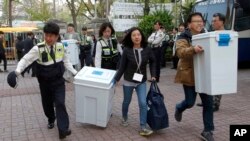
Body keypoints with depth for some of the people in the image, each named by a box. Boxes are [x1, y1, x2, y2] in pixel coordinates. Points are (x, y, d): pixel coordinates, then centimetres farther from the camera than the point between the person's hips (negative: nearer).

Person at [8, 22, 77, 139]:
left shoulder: (60, 46, -6)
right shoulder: (38, 49, -16)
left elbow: (65, 61, 8)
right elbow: (26, 59, -15)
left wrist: (74, 72, 7)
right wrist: (18, 70, -33)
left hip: (58, 82, 0)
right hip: (45, 83, 0)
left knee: (60, 103, -11)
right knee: (47, 104, 16)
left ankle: (63, 129, -10)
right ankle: (51, 119, 46)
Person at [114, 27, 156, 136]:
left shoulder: (147, 50, -9)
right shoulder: (127, 50, -14)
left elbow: (153, 62, 7)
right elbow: (122, 66, -6)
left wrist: (153, 75, 1)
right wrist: (116, 78, -5)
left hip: (141, 82, 1)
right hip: (128, 81, -1)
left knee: (143, 103, -7)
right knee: (126, 102, 16)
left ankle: (143, 128, 1)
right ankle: (124, 118, 44)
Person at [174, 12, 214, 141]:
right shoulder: (184, 38, -8)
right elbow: (180, 52, -27)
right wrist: (193, 49, -46)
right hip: (189, 75, -5)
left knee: (208, 103, 3)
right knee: (190, 102, 2)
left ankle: (207, 131, 16)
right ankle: (179, 108, 39)